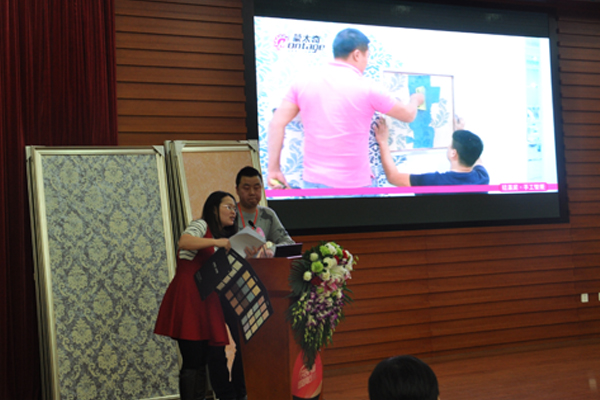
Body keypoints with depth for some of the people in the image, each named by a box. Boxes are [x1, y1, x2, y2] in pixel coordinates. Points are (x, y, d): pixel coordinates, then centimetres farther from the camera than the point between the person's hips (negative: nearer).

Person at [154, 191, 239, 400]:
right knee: (193, 363, -8)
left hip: (208, 302, 8)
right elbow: (183, 241, -22)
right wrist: (215, 242, -30)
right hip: (188, 299, -8)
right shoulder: (201, 225, -1)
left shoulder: (224, 237, 24)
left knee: (216, 359, 5)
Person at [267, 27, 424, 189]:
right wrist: (415, 100, 30)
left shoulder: (304, 83, 2)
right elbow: (408, 115, 7)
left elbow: (277, 123, -2)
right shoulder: (366, 88, -7)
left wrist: (274, 169, 3)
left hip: (313, 182, 5)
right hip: (352, 185, -4)